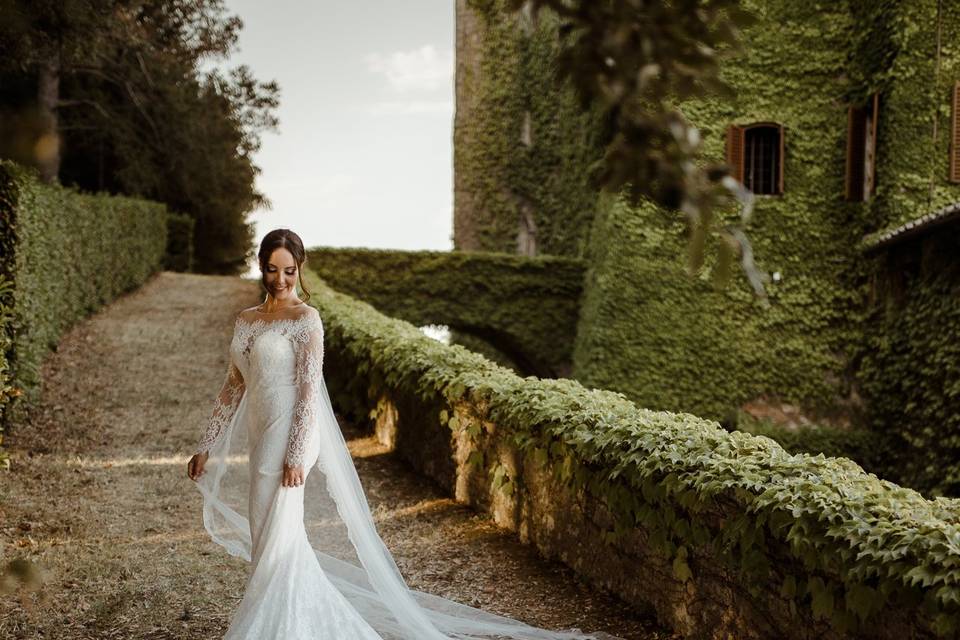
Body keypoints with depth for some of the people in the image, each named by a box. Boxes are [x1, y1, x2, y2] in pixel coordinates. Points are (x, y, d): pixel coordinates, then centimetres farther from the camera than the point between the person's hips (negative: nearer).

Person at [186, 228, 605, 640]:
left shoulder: (305, 319, -9)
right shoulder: (246, 321, 12)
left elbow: (309, 391, -14)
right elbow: (233, 388, 16)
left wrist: (295, 457, -18)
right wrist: (205, 448, 14)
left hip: (288, 438, -8)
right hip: (259, 441, 8)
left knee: (274, 541, -6)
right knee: (267, 537, 14)